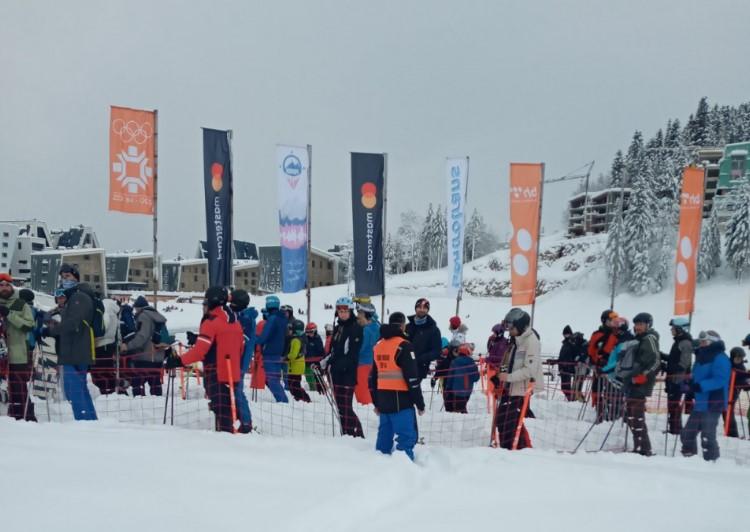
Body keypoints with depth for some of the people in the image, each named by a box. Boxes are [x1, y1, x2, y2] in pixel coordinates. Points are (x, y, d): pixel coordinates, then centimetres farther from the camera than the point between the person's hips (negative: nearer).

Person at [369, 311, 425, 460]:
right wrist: (420, 403, -7)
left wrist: (376, 402, 26)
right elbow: (412, 377, -14)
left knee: (384, 435, 16)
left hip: (383, 399, 8)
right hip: (400, 399, -8)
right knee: (407, 436, -8)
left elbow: (373, 376, 19)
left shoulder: (378, 346, 13)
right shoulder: (403, 346, -11)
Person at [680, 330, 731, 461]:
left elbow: (719, 380, -23)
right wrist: (688, 383, 3)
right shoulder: (701, 358, 18)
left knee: (707, 436, -11)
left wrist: (700, 386, -31)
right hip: (700, 403, 10)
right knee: (688, 433, 13)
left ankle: (711, 460, -3)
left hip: (712, 404, -10)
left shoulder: (720, 358, -11)